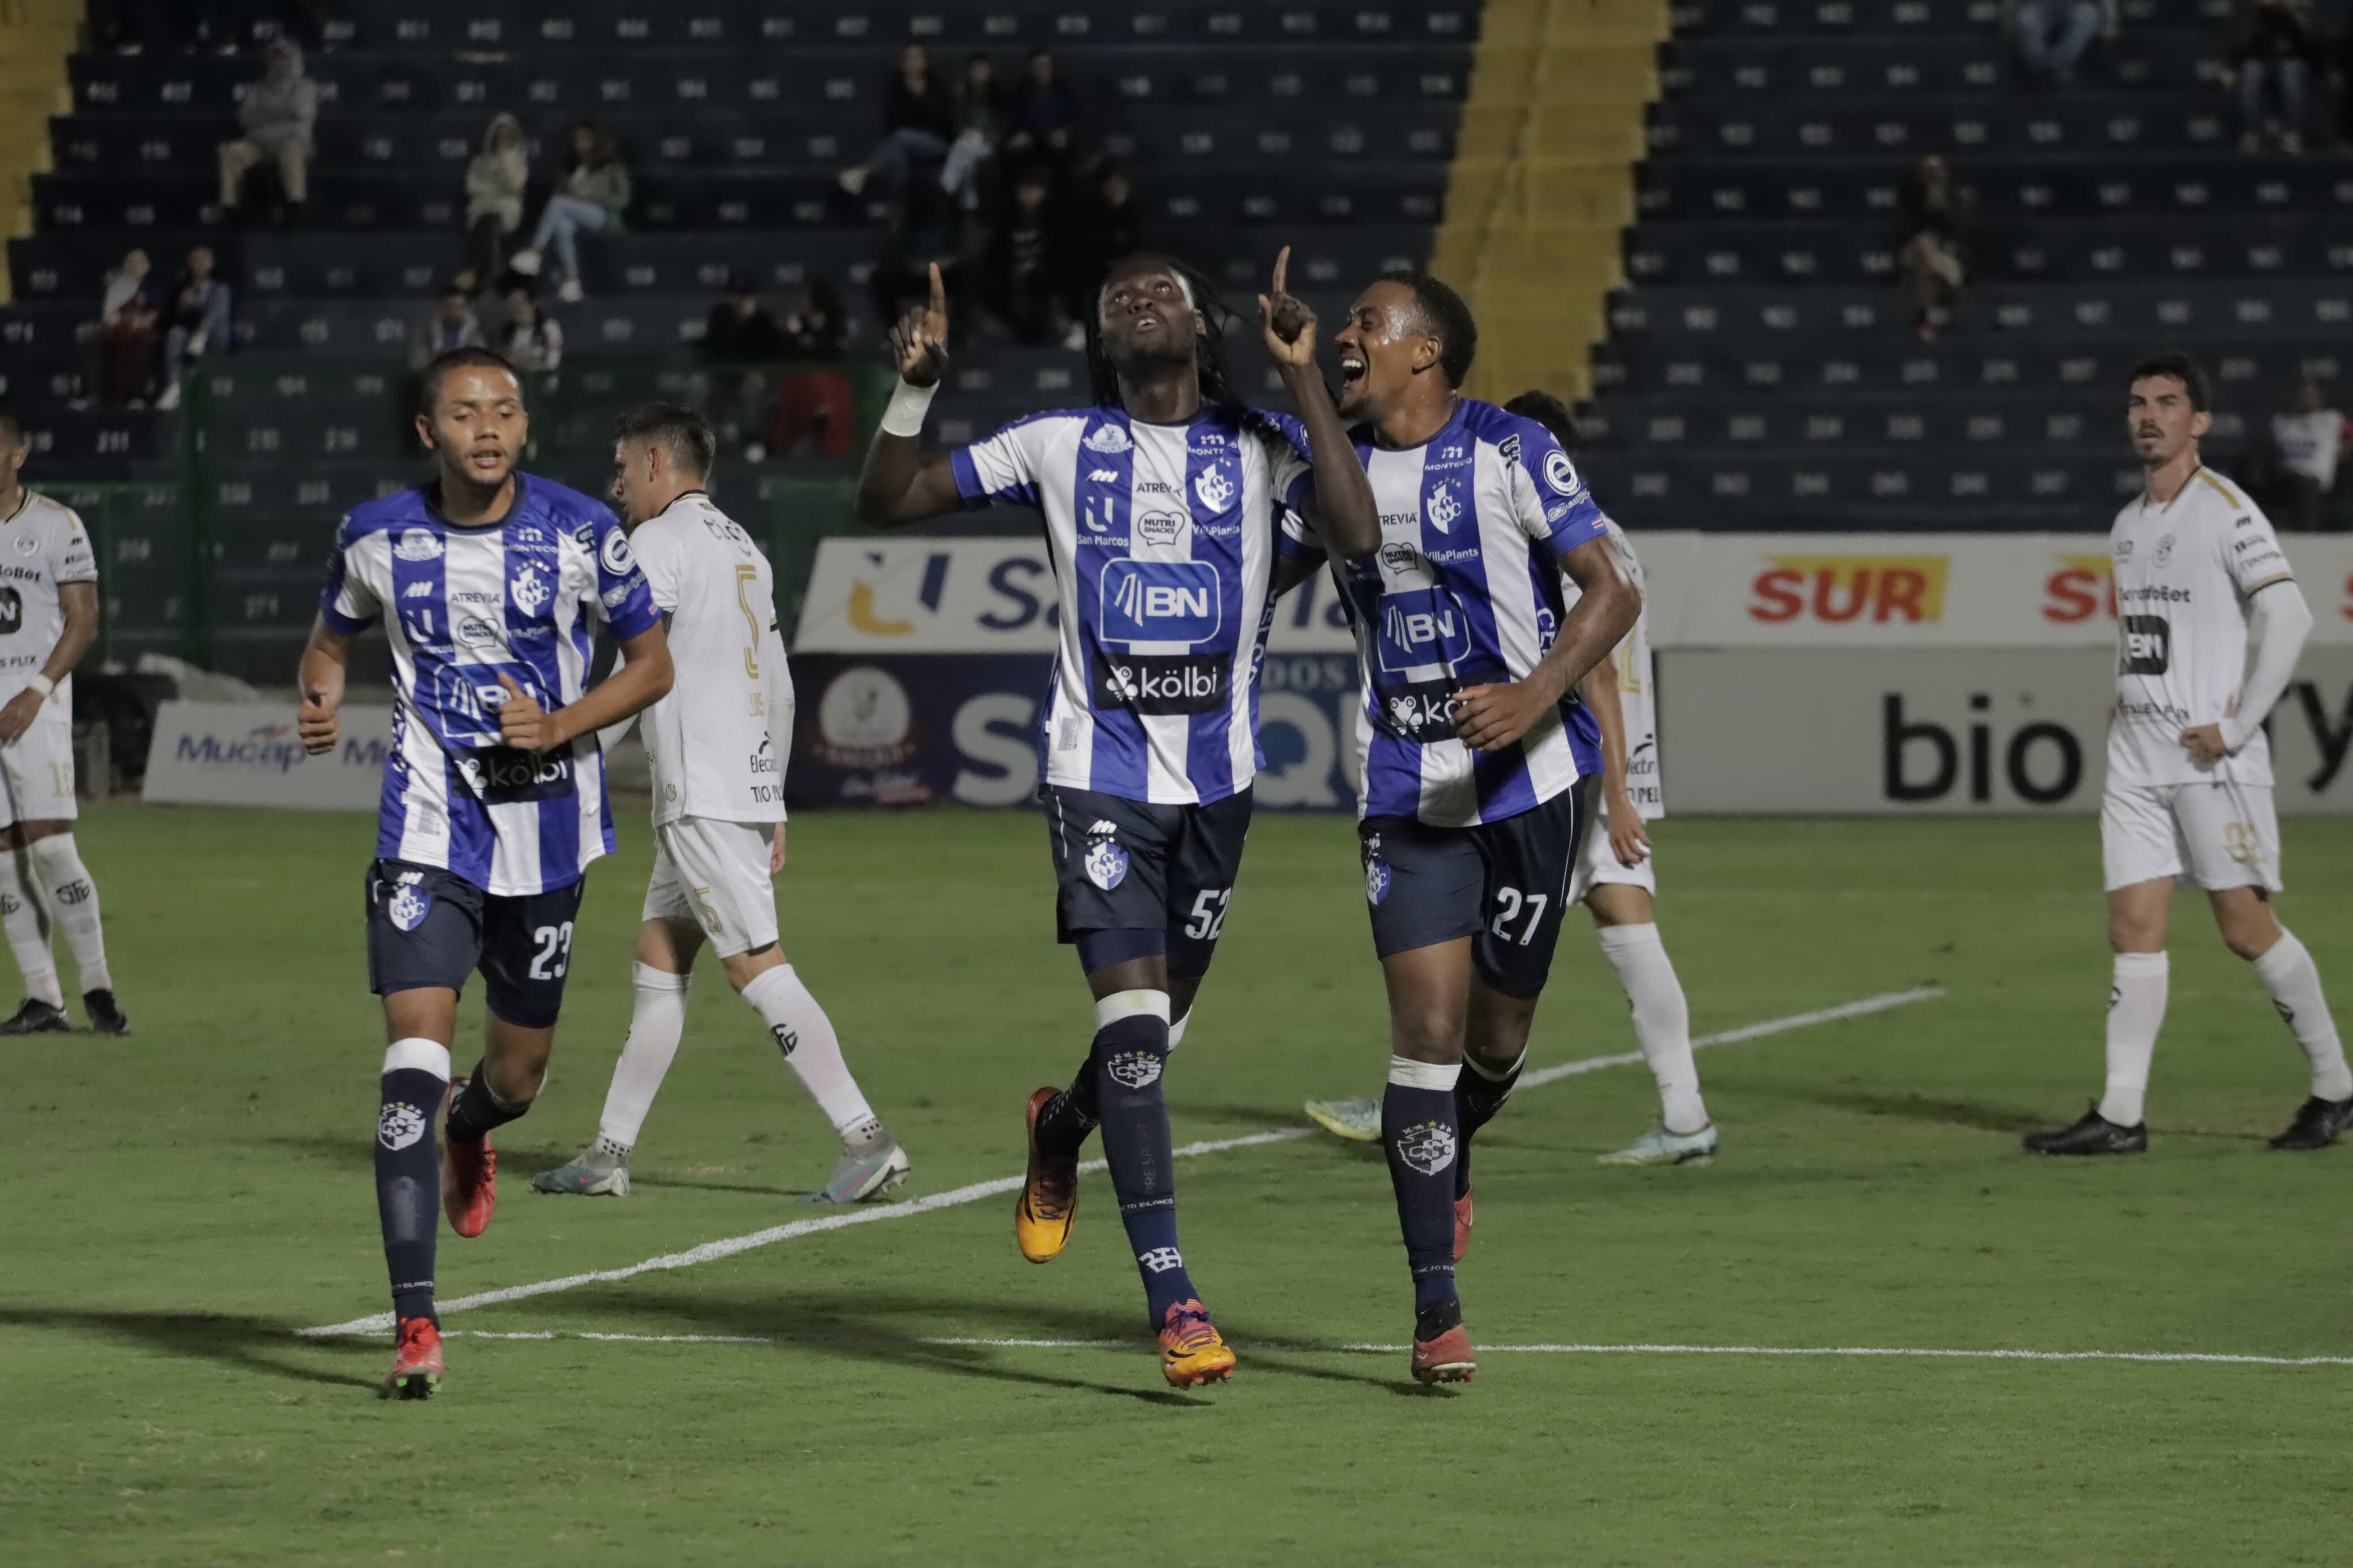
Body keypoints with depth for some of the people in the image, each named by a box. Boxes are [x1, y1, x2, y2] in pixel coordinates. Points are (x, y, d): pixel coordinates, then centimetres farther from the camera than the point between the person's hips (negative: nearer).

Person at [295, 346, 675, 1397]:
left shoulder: (580, 533, -7)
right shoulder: (378, 539, -3)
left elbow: (652, 664, 3)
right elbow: (332, 641, 14)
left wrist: (561, 726, -14)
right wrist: (320, 704, -9)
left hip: (549, 831, 1)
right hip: (429, 828, -1)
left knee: (517, 1074, 14)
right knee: (415, 1054, -18)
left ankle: (469, 1130, 56)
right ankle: (414, 1326, -19)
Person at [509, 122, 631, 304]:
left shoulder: (612, 167, 12)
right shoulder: (572, 169, 28)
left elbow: (622, 200, 2)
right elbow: (562, 195, 20)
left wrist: (590, 198, -8)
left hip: (604, 219, -4)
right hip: (575, 218, 4)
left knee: (559, 203, -31)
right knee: (563, 226, -36)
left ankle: (535, 251, -41)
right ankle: (571, 281, -46)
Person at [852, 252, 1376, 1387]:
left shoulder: (1259, 447, 2)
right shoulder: (1059, 446, 2)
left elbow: (1359, 527, -17)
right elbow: (886, 503, 5)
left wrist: (1302, 376, -18)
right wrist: (915, 388, -11)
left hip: (1216, 780, 2)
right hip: (1098, 772, -2)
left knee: (1159, 1026, 13)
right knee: (1134, 1015, -15)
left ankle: (1060, 1130, 49)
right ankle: (1173, 1302, -14)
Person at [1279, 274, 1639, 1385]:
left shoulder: (1510, 453, -7)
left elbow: (1612, 590, -8)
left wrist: (1536, 695, -22)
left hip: (1525, 784, -2)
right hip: (1404, 791, 2)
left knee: (1499, 1028, 8)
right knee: (1428, 1027, -10)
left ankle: (1444, 1157, 44)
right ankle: (1437, 1315, -8)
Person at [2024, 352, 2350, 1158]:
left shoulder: (2227, 511, -7)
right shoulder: (2127, 526, 16)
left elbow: (2287, 615, -14)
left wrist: (2237, 725, -16)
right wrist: (2124, 701, 12)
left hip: (2211, 757, -7)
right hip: (2136, 753, 7)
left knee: (2245, 925, -6)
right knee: (2134, 926, 0)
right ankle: (2121, 1115, -3)